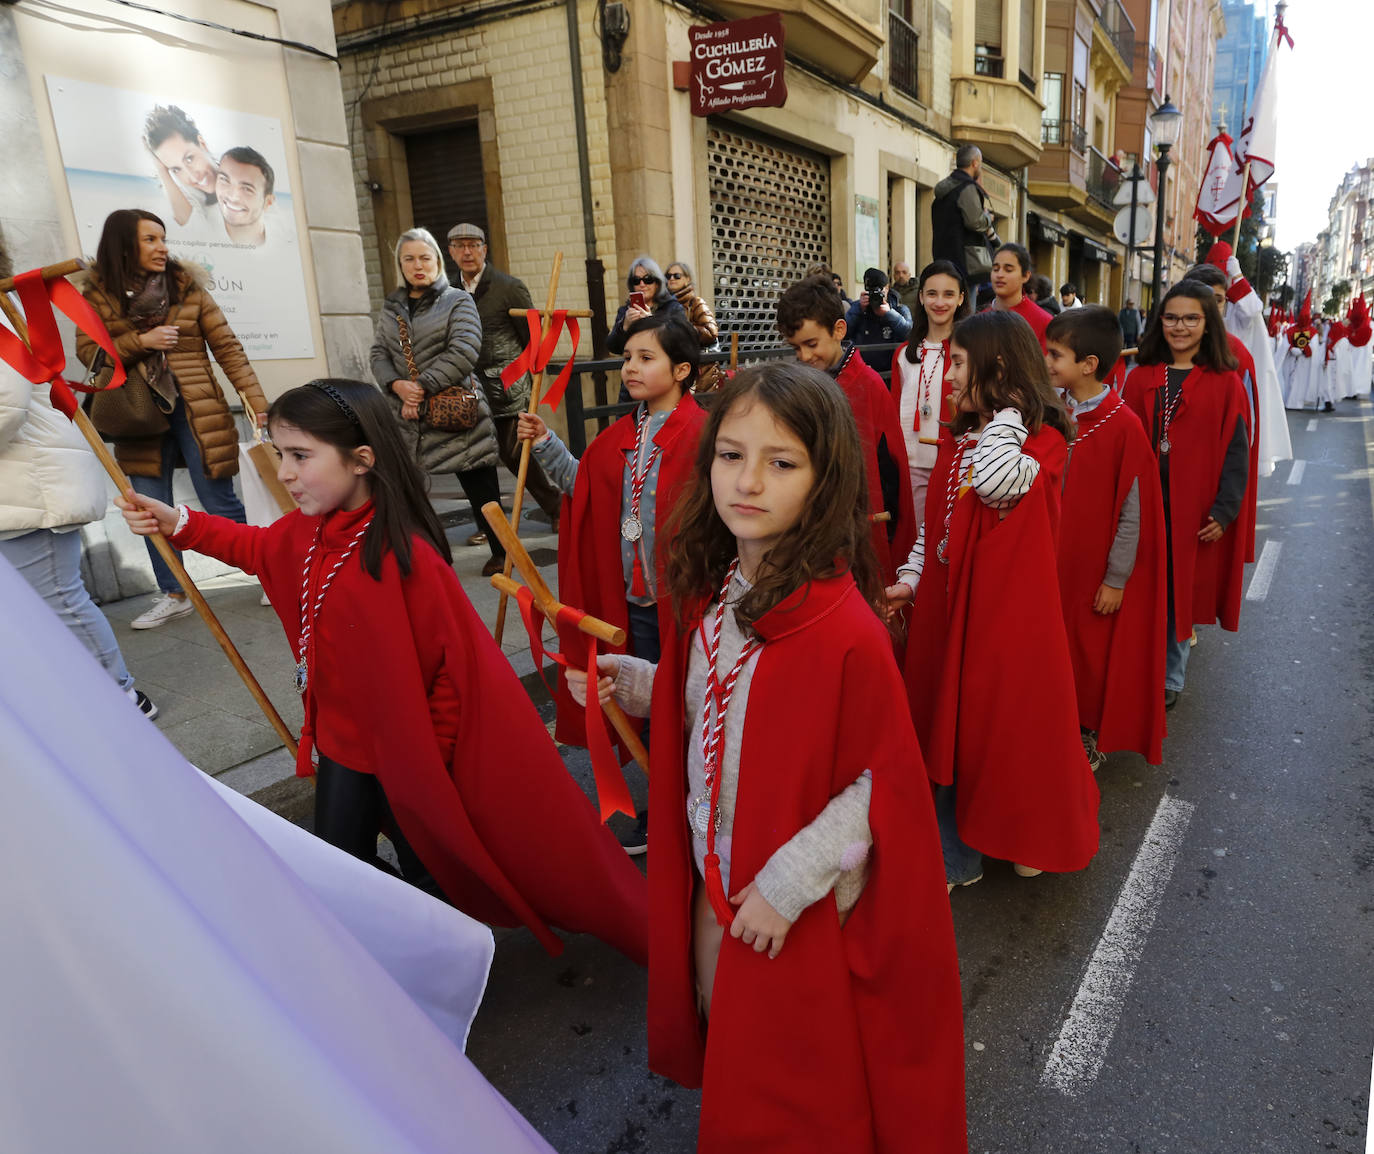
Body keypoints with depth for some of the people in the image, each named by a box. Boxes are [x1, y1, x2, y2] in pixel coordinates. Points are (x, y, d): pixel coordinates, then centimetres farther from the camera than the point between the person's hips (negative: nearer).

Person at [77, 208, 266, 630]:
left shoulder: (187, 286, -1)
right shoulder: (99, 293, 3)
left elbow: (227, 346, -3)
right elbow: (87, 350, 1)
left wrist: (257, 402, -10)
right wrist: (140, 341, -14)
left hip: (197, 412, -3)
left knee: (221, 505, -1)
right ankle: (173, 596, 22)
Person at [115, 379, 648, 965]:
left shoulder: (407, 557, -31)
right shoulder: (307, 529, -6)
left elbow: (456, 664, -25)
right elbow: (258, 548, 19)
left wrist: (426, 757, -15)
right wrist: (178, 523, 9)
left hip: (408, 751, -7)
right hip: (342, 744, 7)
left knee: (429, 872, 16)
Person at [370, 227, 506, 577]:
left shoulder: (457, 301, 0)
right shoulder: (391, 306, 15)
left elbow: (463, 352, -14)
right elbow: (379, 354, 11)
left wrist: (422, 386, -18)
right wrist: (397, 385, -11)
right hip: (405, 415, 5)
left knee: (480, 487, 0)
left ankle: (500, 551, 14)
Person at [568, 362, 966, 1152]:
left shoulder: (844, 629, -30)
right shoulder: (711, 590, -7)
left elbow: (883, 782, -22)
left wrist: (785, 885, -21)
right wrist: (628, 682, -5)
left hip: (806, 909, -7)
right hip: (715, 878, 7)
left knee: (792, 1079, 18)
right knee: (724, 1030, 29)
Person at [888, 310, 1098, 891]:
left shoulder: (1044, 440, -11)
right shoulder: (956, 440, 10)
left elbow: (1000, 482, -35)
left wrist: (1007, 410, -22)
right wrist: (910, 581, 4)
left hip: (1010, 606, -6)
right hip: (947, 604, 7)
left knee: (1009, 722, 6)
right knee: (948, 727, 12)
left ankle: (1027, 840, 33)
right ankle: (955, 858, 30)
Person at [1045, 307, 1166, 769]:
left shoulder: (1124, 427, -17)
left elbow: (1133, 511, -13)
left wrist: (1116, 578, -11)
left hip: (1095, 570, -4)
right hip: (1052, 560, 5)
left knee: (1092, 652, 11)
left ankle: (1091, 735, 33)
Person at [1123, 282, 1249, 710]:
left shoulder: (1226, 383, -2)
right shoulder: (1140, 378, 5)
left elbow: (1236, 451, -3)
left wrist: (1225, 510, -10)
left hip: (1194, 508, -2)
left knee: (1179, 592, 6)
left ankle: (1169, 678, 21)